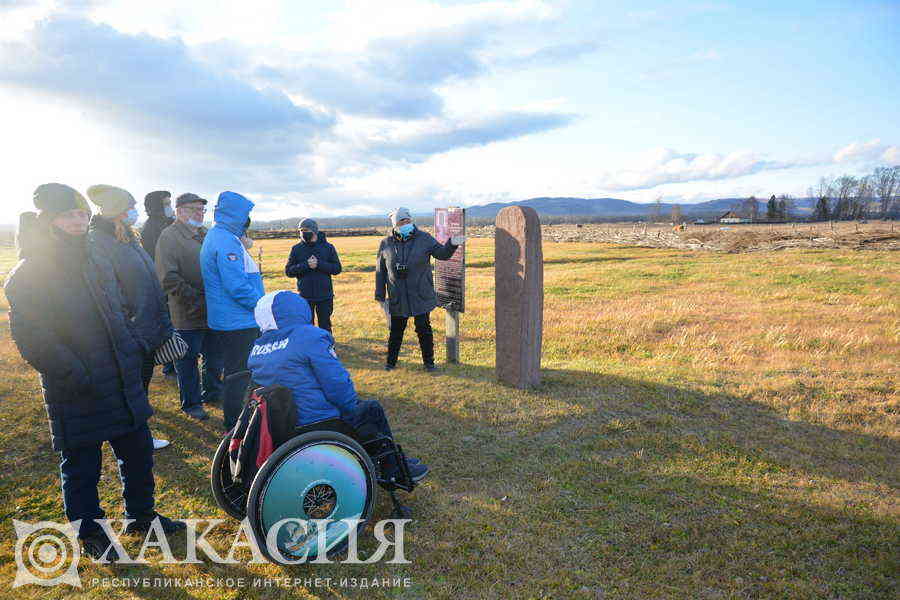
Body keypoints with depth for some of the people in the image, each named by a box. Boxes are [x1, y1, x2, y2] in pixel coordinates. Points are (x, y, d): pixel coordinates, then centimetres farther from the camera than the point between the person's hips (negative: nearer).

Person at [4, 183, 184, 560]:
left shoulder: (99, 264, 10)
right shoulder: (28, 276, -12)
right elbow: (32, 339, -18)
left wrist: (132, 357, 9)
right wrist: (75, 378, -20)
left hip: (122, 385, 7)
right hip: (75, 398, -6)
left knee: (138, 452, 16)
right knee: (82, 468, 10)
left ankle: (141, 515, 36)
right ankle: (90, 534, 31)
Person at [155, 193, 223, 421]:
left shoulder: (205, 235, 15)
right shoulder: (169, 237, -9)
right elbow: (168, 277, -17)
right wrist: (194, 299, -19)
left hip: (213, 311, 7)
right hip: (188, 315, -7)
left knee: (215, 355, 17)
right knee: (188, 359, 6)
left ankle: (212, 393, 35)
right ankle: (191, 403, 19)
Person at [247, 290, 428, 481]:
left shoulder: (256, 349, 6)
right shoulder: (310, 337, -17)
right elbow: (338, 385, -18)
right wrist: (353, 407, 2)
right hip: (317, 422, -8)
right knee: (372, 409, 12)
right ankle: (394, 469, 26)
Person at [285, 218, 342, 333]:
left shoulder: (328, 247, 1)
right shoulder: (296, 249, 3)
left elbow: (337, 268, -2)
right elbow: (288, 271, -1)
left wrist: (319, 264, -16)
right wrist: (306, 265, -16)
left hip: (325, 296, 0)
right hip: (305, 297, 0)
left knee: (325, 326, 11)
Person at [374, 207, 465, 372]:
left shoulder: (424, 238, -1)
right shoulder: (386, 244, 1)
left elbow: (442, 254, 1)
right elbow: (380, 272, 6)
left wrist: (451, 244, -20)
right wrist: (380, 296, 5)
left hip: (421, 296, -1)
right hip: (397, 298, 1)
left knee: (424, 329, 6)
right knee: (396, 331, 11)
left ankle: (429, 361, 20)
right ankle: (391, 361, 26)